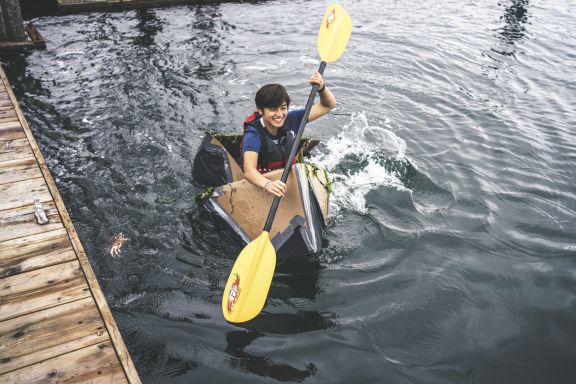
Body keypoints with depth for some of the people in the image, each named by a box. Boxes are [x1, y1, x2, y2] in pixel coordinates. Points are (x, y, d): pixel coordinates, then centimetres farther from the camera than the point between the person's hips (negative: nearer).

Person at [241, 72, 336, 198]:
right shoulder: (253, 134, -22)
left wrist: (321, 88, -22)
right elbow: (249, 170, -38)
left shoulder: (291, 120, -6)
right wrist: (267, 184, -59)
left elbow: (328, 105, 0)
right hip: (259, 183, -3)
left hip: (288, 179, 4)